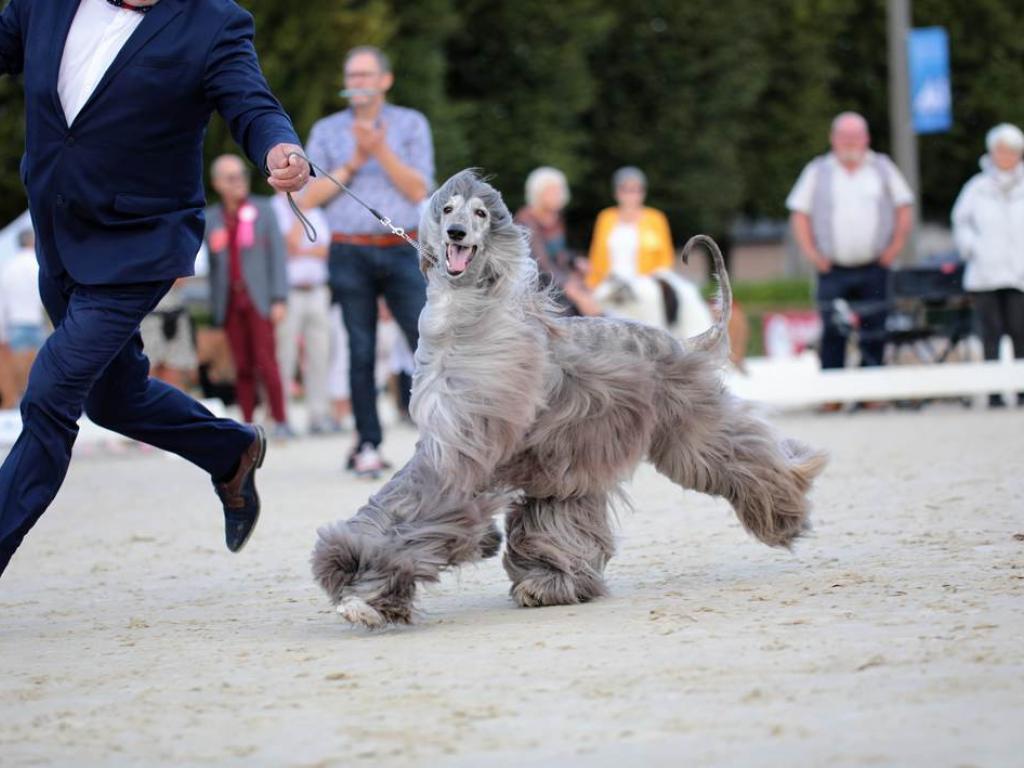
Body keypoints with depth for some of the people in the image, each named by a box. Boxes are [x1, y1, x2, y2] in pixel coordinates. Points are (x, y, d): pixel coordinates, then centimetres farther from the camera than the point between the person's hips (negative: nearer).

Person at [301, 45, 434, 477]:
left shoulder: (411, 125, 8)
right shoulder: (326, 131, 10)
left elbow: (419, 190, -3)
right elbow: (308, 198, 3)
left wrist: (382, 151, -16)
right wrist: (354, 162, -7)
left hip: (401, 252, -1)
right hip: (349, 254, 1)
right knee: (361, 352, 0)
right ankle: (367, 445, 5)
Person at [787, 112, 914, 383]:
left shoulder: (882, 168, 11)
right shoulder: (817, 171, 8)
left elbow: (904, 208, 13)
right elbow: (799, 212, 8)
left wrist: (895, 247, 2)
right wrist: (811, 253, -2)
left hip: (874, 268, 1)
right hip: (833, 269, -1)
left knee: (874, 335, -1)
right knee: (833, 334, -7)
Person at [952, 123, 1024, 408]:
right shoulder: (977, 187, 9)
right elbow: (961, 221, 20)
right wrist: (971, 247, 6)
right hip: (985, 274, 1)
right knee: (992, 332, -1)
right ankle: (994, 392, 0)